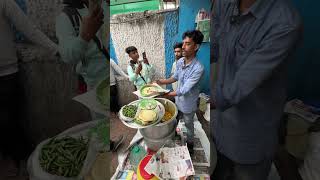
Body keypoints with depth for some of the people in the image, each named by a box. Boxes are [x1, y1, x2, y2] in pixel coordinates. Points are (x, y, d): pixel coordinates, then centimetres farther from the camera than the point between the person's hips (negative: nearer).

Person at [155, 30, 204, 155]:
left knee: (188, 125, 19)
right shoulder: (179, 61, -11)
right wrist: (161, 82, -7)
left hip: (188, 104, -6)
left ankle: (190, 144, 45)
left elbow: (184, 90, -32)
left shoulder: (198, 69, -34)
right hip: (178, 100, 6)